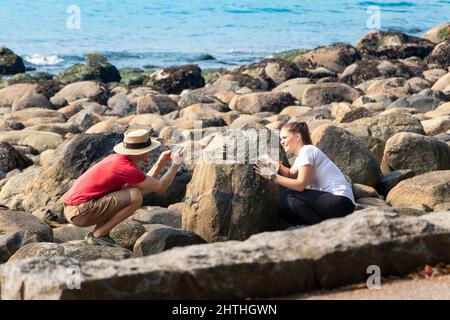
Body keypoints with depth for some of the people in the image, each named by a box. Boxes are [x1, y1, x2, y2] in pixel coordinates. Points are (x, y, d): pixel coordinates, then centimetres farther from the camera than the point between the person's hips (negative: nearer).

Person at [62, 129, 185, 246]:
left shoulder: (117, 158, 10)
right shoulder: (127, 168, -18)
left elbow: (145, 184, 21)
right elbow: (160, 187, -8)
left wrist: (160, 164, 18)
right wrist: (175, 165, 2)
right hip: (80, 212, -10)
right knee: (135, 196, -17)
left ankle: (98, 233, 12)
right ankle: (98, 235, -7)